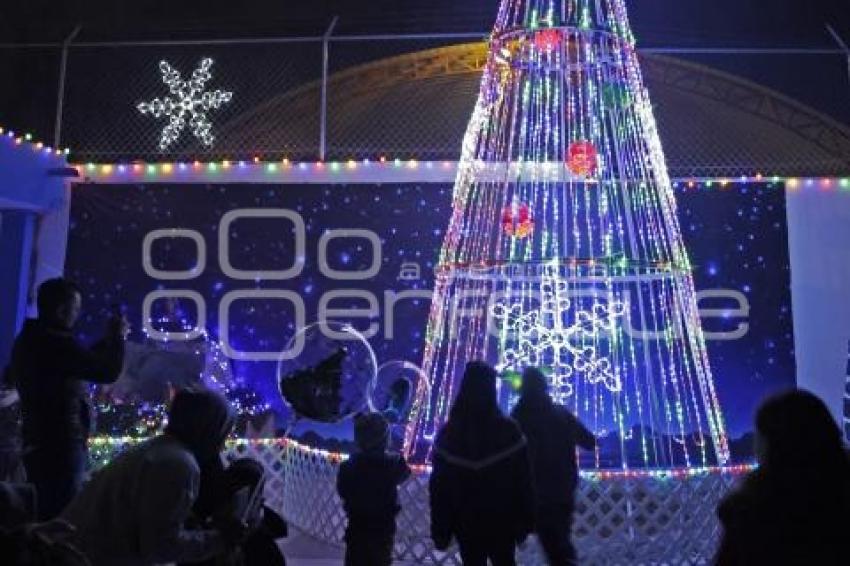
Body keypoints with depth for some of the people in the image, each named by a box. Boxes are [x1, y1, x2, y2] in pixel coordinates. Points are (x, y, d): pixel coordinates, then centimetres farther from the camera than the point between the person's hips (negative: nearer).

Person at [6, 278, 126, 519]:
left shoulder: (28, 340, 13)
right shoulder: (56, 342, -18)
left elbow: (83, 361, 23)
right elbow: (108, 372, -20)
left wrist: (106, 340, 19)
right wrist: (117, 337, -6)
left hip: (38, 442, 10)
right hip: (62, 443, -10)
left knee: (41, 511, 16)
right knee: (62, 514, -5)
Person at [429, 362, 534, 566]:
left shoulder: (449, 433, -12)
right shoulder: (509, 430, -14)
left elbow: (439, 487, -8)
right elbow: (523, 481, -10)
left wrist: (440, 530, 1)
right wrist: (526, 520, 1)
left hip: (467, 523, 0)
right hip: (502, 521, 0)